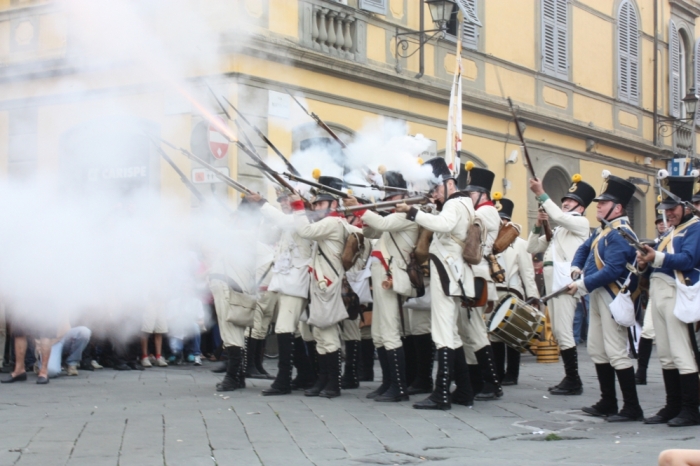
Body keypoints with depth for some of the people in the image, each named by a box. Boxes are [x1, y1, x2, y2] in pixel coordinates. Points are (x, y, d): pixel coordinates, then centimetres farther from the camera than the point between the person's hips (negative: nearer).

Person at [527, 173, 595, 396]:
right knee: (558, 332, 10)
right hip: (553, 283, 9)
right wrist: (538, 226, 6)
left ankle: (573, 381, -7)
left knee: (563, 331, -11)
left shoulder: (581, 223, 1)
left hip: (565, 283, -9)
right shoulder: (558, 228, 25)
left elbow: (558, 216, -19)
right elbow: (532, 248, 21)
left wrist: (541, 194, -16)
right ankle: (569, 379, 16)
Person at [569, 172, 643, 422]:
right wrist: (576, 268, 5)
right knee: (596, 350, 14)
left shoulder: (620, 234, -18)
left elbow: (612, 270, -26)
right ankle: (608, 403, 23)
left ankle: (632, 408, -4)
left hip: (613, 299, -11)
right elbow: (583, 249, 26)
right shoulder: (603, 230, 14)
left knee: (616, 353, -9)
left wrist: (583, 285, -20)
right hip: (598, 296, 11)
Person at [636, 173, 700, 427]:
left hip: (677, 294, -9)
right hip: (658, 292, 9)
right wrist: (645, 262, -1)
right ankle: (672, 407, 16)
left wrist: (657, 258, -26)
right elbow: (659, 263, 20)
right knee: (665, 355, 10)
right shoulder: (671, 231, 23)